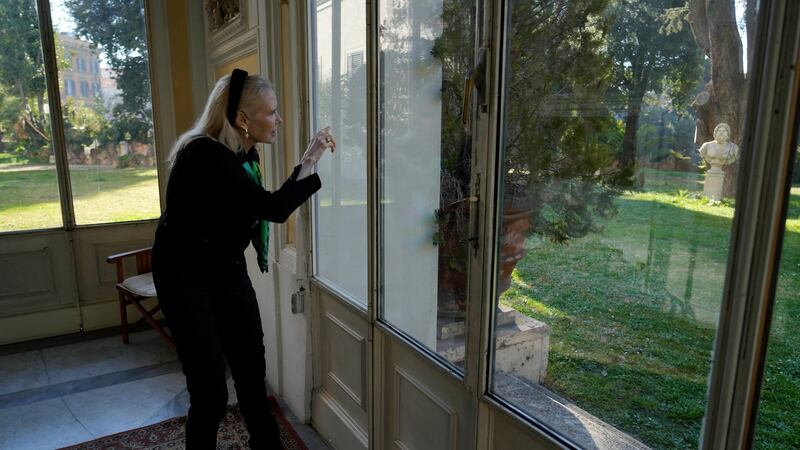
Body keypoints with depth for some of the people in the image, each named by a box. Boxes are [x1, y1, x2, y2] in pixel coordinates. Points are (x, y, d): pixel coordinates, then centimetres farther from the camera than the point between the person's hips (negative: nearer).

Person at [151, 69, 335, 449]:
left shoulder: (243, 153, 1)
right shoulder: (205, 154, -25)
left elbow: (261, 210, 12)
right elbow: (273, 209, -29)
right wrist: (309, 163, -21)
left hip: (229, 270, 8)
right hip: (187, 276, -8)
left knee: (253, 375, 13)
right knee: (210, 393, -4)